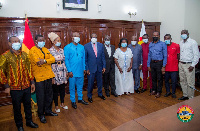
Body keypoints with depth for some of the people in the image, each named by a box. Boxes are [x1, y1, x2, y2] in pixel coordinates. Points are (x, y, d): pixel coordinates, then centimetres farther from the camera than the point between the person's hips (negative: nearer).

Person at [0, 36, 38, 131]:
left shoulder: (24, 54, 5)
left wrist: (32, 82, 7)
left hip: (27, 86, 4)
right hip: (15, 88, -3)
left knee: (28, 105, 17)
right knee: (17, 107, 12)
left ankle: (29, 121, 36)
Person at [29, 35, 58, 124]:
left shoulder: (45, 49, 14)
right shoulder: (32, 50, -7)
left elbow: (53, 59, 0)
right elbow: (37, 61, -23)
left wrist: (44, 61, -17)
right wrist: (48, 61, -12)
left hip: (48, 76, 6)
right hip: (39, 77, -6)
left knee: (49, 95, 16)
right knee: (41, 97, 6)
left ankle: (48, 111, 34)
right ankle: (41, 114, 23)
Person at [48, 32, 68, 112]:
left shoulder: (62, 50, 8)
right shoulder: (50, 51, -9)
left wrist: (66, 71, 11)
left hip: (62, 73, 5)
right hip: (55, 73, -5)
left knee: (62, 89, 13)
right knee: (55, 90, 7)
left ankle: (62, 103, 31)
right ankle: (56, 106, 23)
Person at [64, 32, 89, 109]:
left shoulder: (82, 47, 7)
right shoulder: (67, 47, -3)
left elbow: (83, 58, 10)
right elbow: (66, 60, -6)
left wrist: (84, 68, 6)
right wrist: (69, 71, -11)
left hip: (80, 71, 4)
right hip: (72, 72, -3)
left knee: (80, 86, 14)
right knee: (72, 87, 7)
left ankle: (80, 99, 31)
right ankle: (73, 101, 23)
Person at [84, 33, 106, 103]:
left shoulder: (101, 45, 2)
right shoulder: (86, 46, -6)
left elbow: (103, 56, 5)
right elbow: (85, 58, -5)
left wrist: (104, 66, 1)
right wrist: (87, 68, -8)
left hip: (99, 67, 3)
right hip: (91, 68, -3)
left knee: (100, 81, 17)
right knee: (90, 83, 7)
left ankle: (100, 94, 38)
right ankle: (89, 96, 27)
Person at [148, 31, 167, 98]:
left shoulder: (163, 44, -5)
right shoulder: (150, 44, 9)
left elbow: (165, 56, -7)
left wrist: (163, 66, -12)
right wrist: (148, 65, 8)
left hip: (159, 63, -4)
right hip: (152, 63, 4)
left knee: (159, 78, 5)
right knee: (153, 78, 14)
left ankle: (159, 92, 18)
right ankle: (154, 90, 28)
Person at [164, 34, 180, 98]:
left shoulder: (176, 46, -3)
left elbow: (178, 55, 3)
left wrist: (177, 63, 0)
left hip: (174, 68, -2)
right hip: (166, 68, 2)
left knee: (174, 81, 5)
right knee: (166, 80, 13)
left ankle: (173, 93, 23)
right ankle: (168, 92, 30)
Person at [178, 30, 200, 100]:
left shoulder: (193, 42, -6)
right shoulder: (181, 43, 14)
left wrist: (193, 65, -14)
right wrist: (180, 62, 12)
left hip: (189, 65, -6)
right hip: (181, 64, 7)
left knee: (190, 82, -2)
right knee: (182, 81, 13)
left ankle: (190, 97, 10)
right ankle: (185, 95, 26)